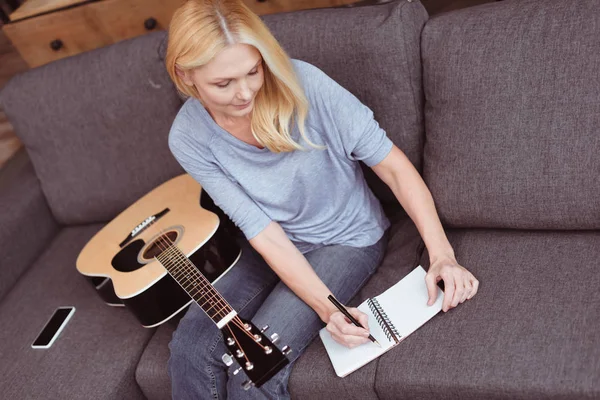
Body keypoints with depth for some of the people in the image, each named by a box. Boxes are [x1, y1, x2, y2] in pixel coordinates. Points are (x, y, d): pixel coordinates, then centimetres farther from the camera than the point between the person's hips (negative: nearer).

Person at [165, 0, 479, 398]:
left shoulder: (303, 85, -25)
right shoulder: (189, 139, -16)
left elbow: (393, 165, -18)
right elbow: (265, 234, -17)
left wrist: (442, 254, -26)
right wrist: (326, 307, -28)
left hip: (347, 239, -3)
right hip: (269, 246, 3)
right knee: (190, 347, -17)